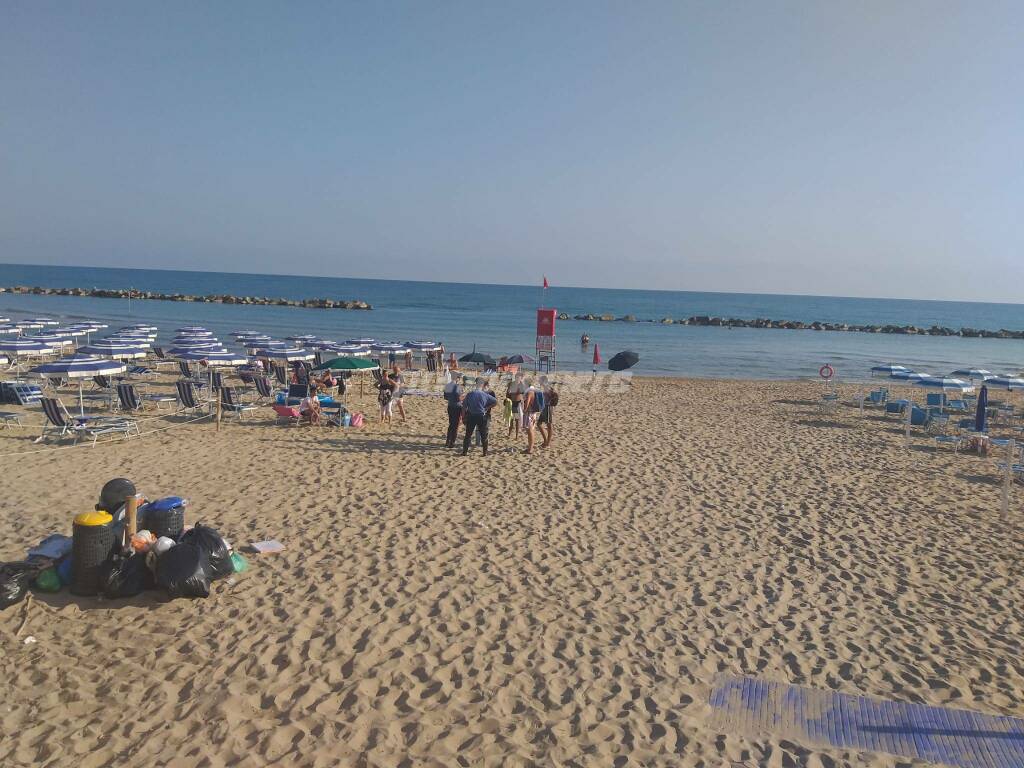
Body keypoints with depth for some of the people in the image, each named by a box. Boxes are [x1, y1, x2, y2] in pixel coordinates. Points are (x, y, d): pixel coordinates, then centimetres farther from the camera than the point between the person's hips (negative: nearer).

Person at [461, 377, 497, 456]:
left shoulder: (470, 394, -4)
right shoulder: (485, 395, -7)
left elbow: (464, 407, -3)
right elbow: (495, 402, -7)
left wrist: (463, 416, 6)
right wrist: (487, 408, 0)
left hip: (471, 416, 1)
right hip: (482, 416, -1)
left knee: (468, 435, 10)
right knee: (484, 435, 10)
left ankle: (464, 451, 9)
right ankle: (485, 452, 12)